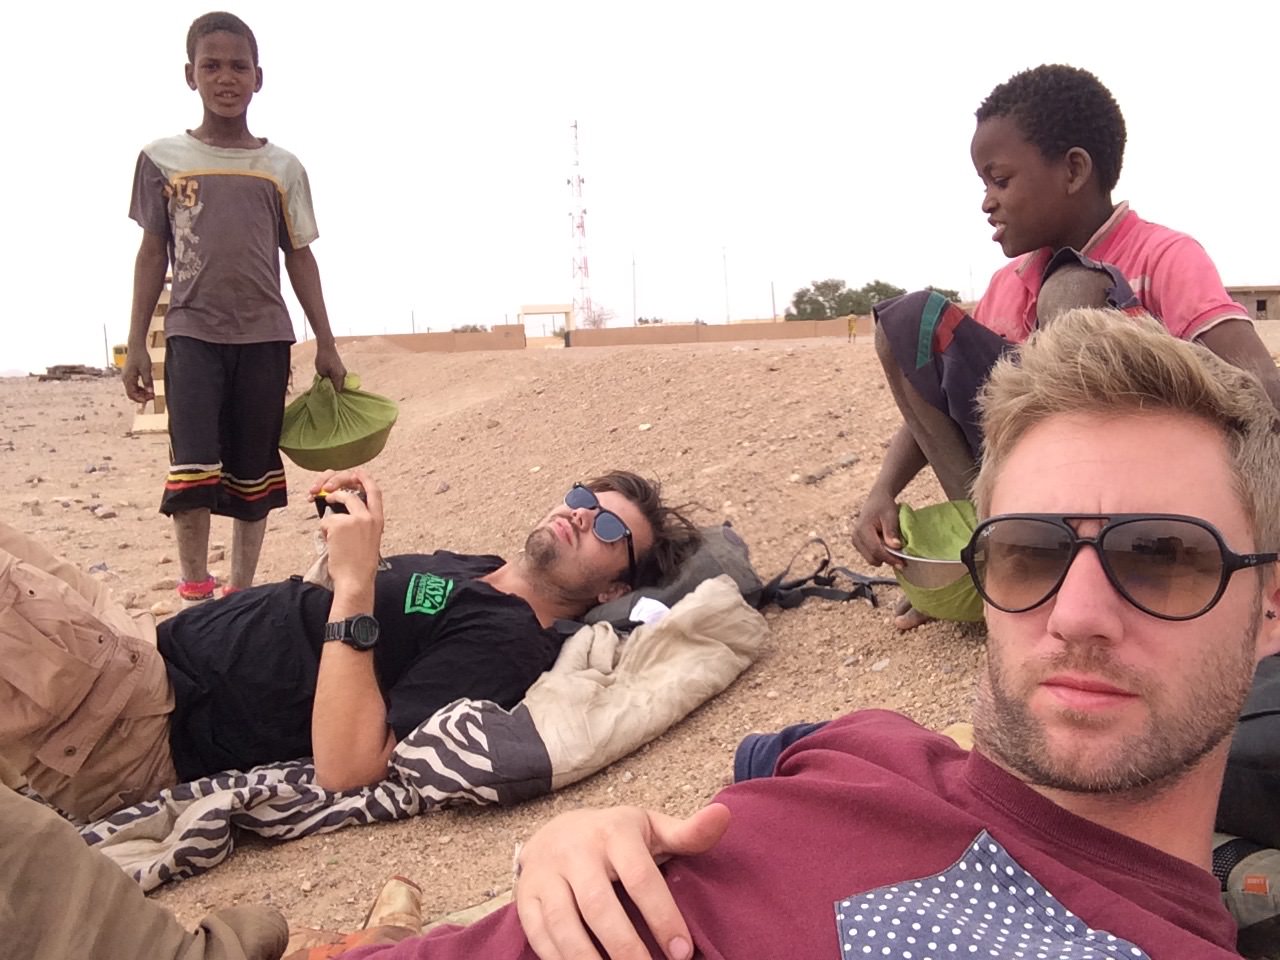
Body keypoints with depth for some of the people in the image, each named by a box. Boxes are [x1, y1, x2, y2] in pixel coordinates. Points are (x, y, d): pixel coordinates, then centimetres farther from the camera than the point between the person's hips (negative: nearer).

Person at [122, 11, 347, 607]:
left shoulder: (283, 168, 6)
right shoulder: (162, 159, 5)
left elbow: (300, 257, 9)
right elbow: (153, 253, 7)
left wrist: (326, 344, 6)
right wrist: (136, 344, 4)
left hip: (264, 336, 1)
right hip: (192, 332, -1)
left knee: (255, 469, 5)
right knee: (193, 464, -11)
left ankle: (241, 590, 16)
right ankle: (194, 591, 2)